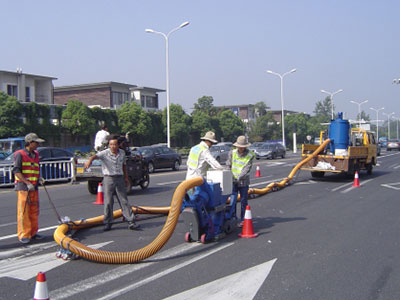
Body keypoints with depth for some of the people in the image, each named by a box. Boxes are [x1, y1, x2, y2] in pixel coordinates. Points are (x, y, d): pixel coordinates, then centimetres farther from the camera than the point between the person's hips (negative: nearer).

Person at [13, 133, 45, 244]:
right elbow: (16, 171, -13)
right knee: (23, 212, -5)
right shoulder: (20, 154, -6)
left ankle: (33, 233, 19)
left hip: (34, 187, 7)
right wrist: (27, 183, -21)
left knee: (34, 211, 10)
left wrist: (40, 178, 6)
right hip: (23, 186, -7)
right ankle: (23, 235, 0)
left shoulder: (35, 154, 16)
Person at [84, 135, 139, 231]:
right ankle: (107, 223, 13)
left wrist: (126, 177, 22)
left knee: (124, 201, 4)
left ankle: (131, 222, 6)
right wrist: (89, 160, -49)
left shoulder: (122, 153, 6)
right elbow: (96, 156, -28)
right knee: (108, 202, 1)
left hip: (120, 179, 3)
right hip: (108, 179, -3)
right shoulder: (105, 153, -8)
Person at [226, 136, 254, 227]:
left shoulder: (250, 155, -8)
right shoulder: (232, 153, 1)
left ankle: (243, 220, 15)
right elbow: (228, 166, 4)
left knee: (243, 201, 5)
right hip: (233, 181, 2)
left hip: (243, 182, -2)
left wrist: (238, 178, -27)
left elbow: (246, 169, -16)